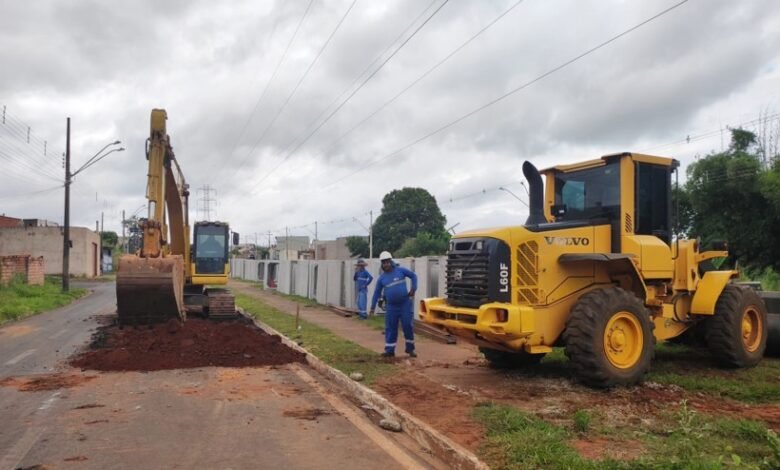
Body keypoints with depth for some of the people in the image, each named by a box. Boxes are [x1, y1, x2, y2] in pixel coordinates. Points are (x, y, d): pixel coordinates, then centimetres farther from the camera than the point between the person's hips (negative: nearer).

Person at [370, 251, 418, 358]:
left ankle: (410, 349, 15)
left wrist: (413, 289, -3)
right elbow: (377, 293, 7)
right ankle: (389, 350, 12)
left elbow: (413, 275, 7)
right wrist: (373, 307, 4)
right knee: (390, 328, 4)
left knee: (407, 326, 0)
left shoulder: (400, 270, -3)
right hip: (391, 306, 2)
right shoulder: (381, 278, 3)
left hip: (405, 304, -2)